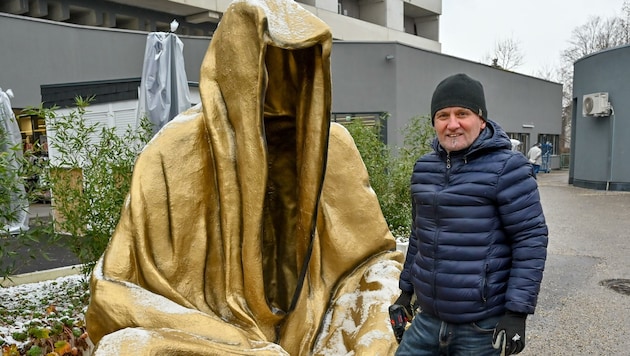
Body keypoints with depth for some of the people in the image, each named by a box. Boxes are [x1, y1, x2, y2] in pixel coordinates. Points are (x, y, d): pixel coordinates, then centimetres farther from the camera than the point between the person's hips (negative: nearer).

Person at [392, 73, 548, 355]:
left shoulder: (506, 168, -12)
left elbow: (531, 239, -12)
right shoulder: (424, 168, 6)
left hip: (483, 327, -5)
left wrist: (517, 311, -15)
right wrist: (407, 288, 18)